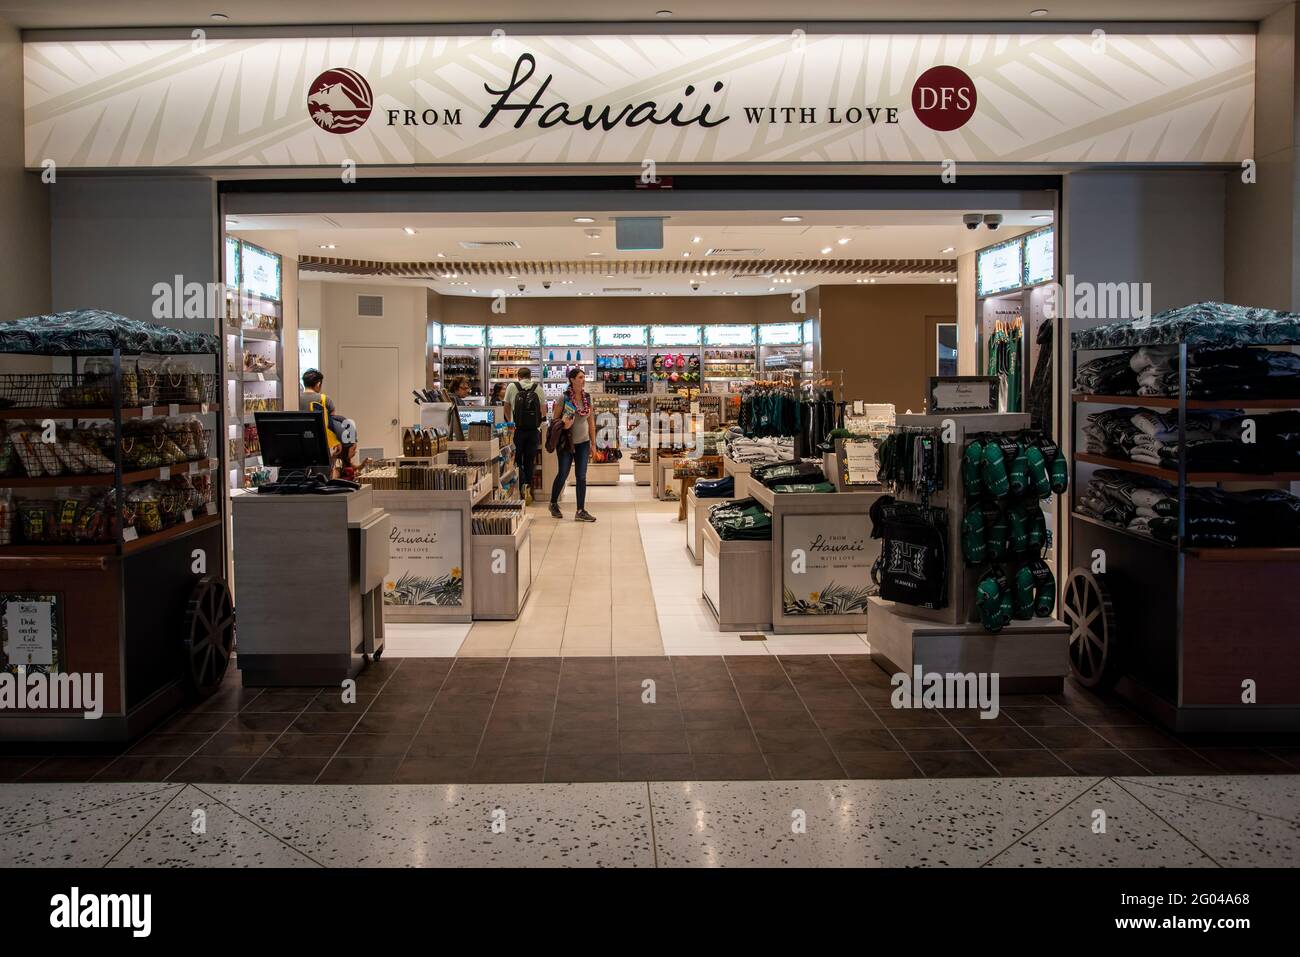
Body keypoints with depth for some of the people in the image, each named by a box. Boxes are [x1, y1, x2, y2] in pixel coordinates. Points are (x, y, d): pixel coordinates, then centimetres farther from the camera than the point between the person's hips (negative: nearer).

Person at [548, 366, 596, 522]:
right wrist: (562, 424, -26)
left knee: (581, 477, 1)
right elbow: (554, 419, -5)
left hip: (583, 442, 4)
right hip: (566, 442, -4)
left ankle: (581, 511, 6)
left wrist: (593, 443, 8)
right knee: (563, 474, 3)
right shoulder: (564, 397, -10)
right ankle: (553, 504, 26)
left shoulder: (587, 397, 3)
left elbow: (591, 421, 9)